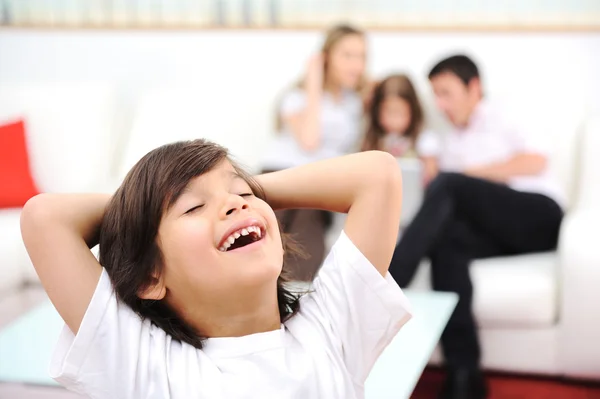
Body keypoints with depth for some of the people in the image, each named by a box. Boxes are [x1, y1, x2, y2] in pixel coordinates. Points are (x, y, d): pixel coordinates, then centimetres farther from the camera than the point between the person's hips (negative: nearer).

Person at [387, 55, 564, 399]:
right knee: (444, 239, -31)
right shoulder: (451, 144, 30)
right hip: (501, 232, 4)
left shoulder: (498, 117, 15)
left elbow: (536, 161, -3)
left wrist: (470, 174, -8)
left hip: (540, 214, -4)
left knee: (448, 186, -27)